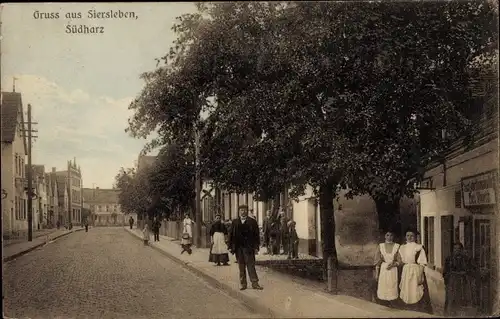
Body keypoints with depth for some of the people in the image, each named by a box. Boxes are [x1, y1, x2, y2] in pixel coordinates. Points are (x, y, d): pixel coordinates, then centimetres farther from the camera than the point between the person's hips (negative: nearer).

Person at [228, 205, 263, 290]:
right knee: (241, 267, 8)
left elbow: (256, 235, 0)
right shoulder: (235, 222, 11)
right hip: (238, 248, 3)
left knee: (251, 266, -3)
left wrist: (256, 247, -7)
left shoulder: (252, 222, 2)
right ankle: (243, 284, 15)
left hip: (248, 248, -3)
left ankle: (254, 283, 1)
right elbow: (231, 235, 10)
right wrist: (230, 246, 4)